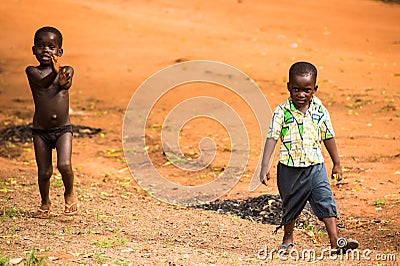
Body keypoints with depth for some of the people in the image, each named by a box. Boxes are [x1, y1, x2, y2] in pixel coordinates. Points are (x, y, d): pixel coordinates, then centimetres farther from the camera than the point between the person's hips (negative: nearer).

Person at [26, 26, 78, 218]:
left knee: (64, 165, -17)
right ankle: (45, 203, 29)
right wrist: (55, 71, -44)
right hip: (40, 131, 0)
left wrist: (64, 80, -46)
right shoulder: (32, 71, -3)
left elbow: (66, 85, -20)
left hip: (63, 128, 0)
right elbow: (43, 82, -23)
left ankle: (70, 194, 13)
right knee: (44, 171, 5)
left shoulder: (67, 71, 1)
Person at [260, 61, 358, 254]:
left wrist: (337, 164, 15)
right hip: (290, 168, -1)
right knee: (291, 205, 12)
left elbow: (328, 137, 9)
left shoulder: (320, 111, -1)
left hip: (315, 166, 1)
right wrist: (265, 167, -16)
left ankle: (335, 242, -8)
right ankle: (287, 239, 31)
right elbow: (272, 138, -10)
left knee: (326, 202, -8)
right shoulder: (282, 112, -8)